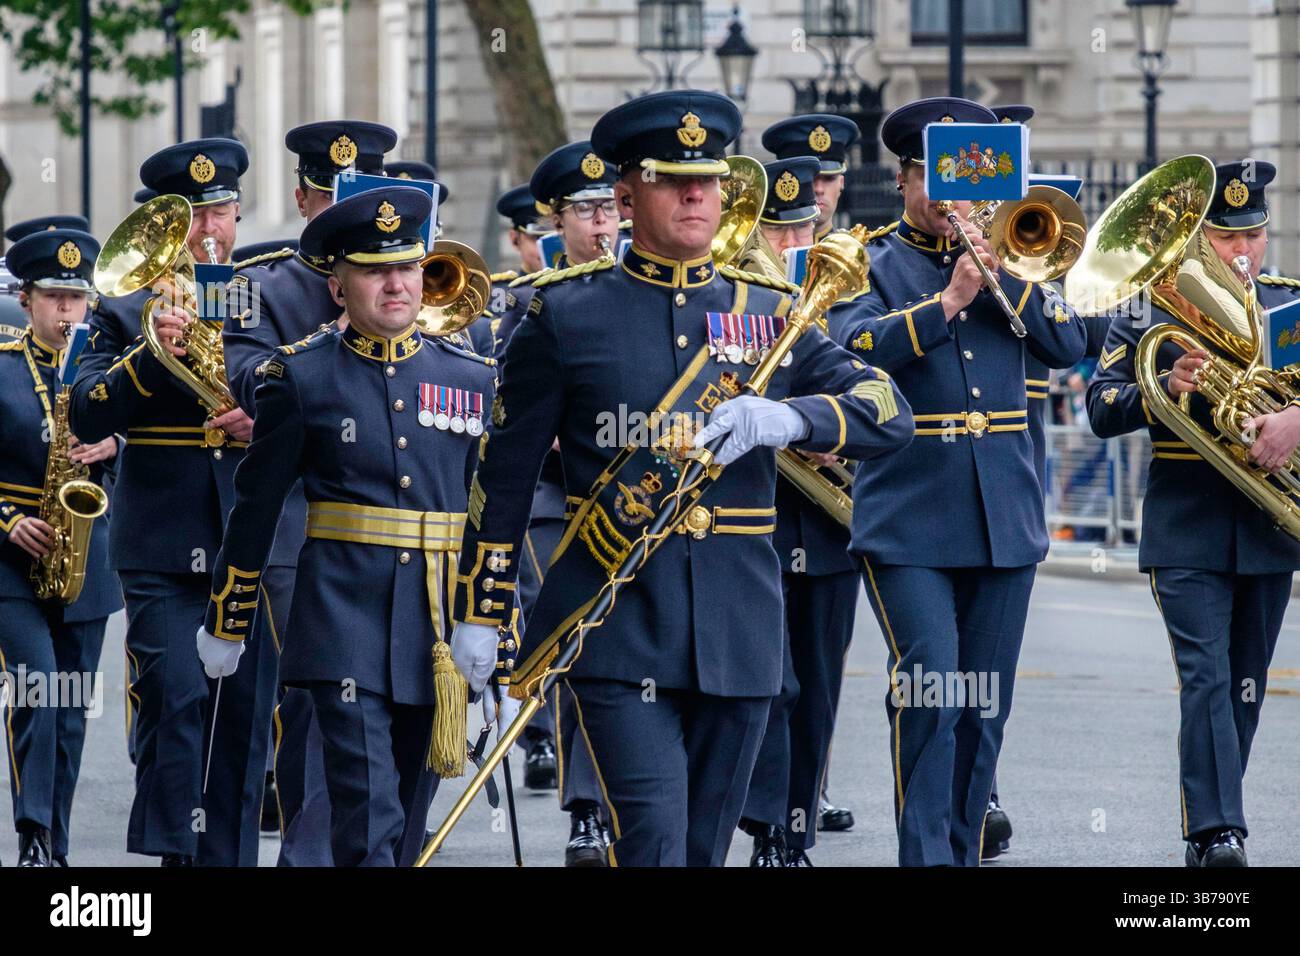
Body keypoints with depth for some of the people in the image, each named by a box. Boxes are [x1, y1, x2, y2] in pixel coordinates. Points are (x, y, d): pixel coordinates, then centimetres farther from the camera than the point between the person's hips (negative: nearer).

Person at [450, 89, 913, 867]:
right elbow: (506, 475, 6)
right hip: (618, 623, -3)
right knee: (652, 837, -15)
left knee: (705, 845, 8)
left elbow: (890, 416, 2)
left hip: (737, 628, 3)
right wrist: (480, 614, 2)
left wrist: (789, 417, -17)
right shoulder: (566, 316, 3)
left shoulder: (768, 316, 11)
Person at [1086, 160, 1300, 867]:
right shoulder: (1147, 310, 2)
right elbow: (1101, 409, -1)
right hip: (1186, 529, -3)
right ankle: (1217, 834, -20)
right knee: (1206, 676, -14)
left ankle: (1211, 827, 21)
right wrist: (1164, 387, -20)